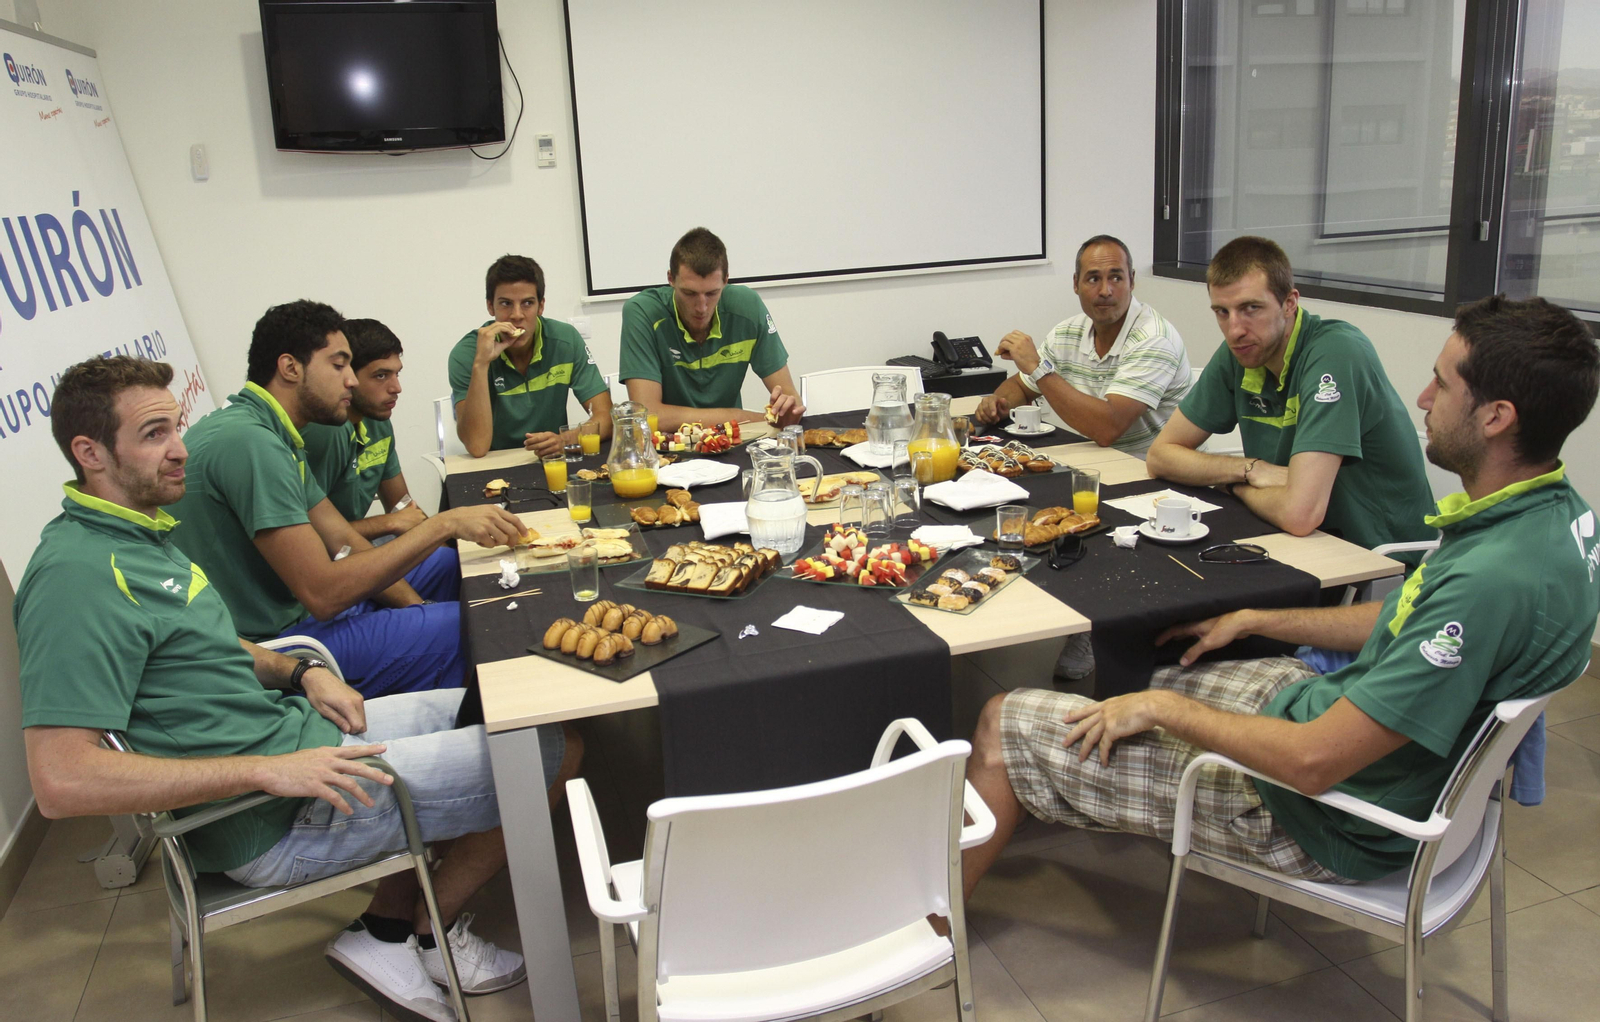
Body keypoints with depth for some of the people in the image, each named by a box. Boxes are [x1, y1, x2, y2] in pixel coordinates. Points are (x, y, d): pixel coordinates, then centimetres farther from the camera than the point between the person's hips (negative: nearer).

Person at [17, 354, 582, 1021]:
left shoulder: (140, 529, 9)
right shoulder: (77, 572, -23)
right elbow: (62, 783, -30)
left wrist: (302, 674, 3)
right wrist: (267, 770, -28)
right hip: (270, 823, -10)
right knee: (555, 750, -7)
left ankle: (384, 932, 20)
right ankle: (434, 936, 16)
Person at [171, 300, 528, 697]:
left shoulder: (275, 438, 11)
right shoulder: (248, 441, -23)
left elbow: (346, 543, 9)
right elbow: (324, 594, -27)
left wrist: (421, 611, -2)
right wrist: (445, 524, -23)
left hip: (297, 613, 11)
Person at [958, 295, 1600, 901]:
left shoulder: (1496, 577, -34)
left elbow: (1312, 762, -32)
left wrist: (1160, 707, -18)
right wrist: (1253, 620, 15)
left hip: (1331, 824, -9)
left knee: (1004, 726, -4)